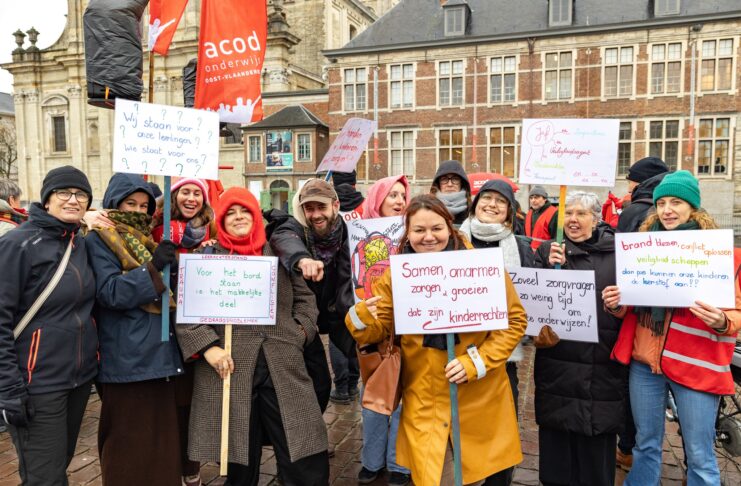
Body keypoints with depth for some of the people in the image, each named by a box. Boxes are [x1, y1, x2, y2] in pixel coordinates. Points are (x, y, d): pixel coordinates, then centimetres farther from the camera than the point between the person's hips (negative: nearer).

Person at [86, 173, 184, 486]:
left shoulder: (148, 239, 17)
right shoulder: (99, 240, -3)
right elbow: (110, 293, -16)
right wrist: (153, 267, -23)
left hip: (159, 353, 7)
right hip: (127, 358, -7)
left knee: (161, 435, 14)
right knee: (129, 442, 4)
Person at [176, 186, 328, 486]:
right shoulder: (206, 258, 7)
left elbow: (304, 298, 18)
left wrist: (300, 333, 3)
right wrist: (207, 346, -12)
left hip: (284, 368, 2)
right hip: (229, 368, -1)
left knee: (305, 461, 3)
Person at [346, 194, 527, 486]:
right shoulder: (396, 274, -5)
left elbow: (514, 320, -5)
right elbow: (380, 330, 0)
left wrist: (477, 361, -16)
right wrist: (361, 320, -23)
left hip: (479, 397, 0)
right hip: (424, 402, 0)